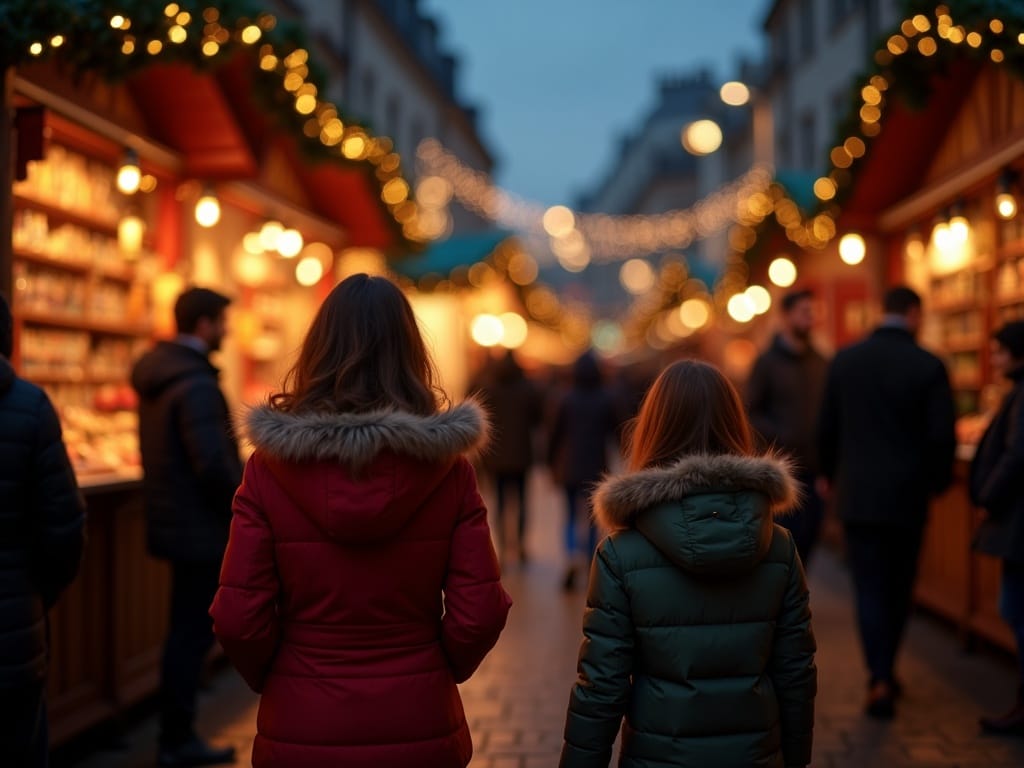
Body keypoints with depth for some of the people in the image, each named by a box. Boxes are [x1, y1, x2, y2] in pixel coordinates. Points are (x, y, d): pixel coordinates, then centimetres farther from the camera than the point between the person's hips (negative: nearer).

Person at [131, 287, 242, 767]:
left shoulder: (157, 373, 10)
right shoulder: (196, 383, -20)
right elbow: (214, 463, -26)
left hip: (175, 523, 10)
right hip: (201, 529, -10)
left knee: (188, 633, 17)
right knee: (191, 635, 1)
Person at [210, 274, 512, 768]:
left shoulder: (270, 468, -11)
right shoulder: (446, 469, -9)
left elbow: (238, 619, -11)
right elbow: (479, 613, -9)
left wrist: (273, 682, 8)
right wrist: (435, 673, 10)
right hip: (418, 727, 1)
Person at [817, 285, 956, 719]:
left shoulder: (844, 361, -2)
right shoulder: (928, 367, -9)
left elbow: (827, 427, 4)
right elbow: (942, 435, -9)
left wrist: (830, 474, 20)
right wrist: (937, 481, 9)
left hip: (857, 493, 1)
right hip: (907, 496, -1)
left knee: (870, 589, 4)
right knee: (899, 589, 16)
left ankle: (880, 680, -5)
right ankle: (885, 670, 26)